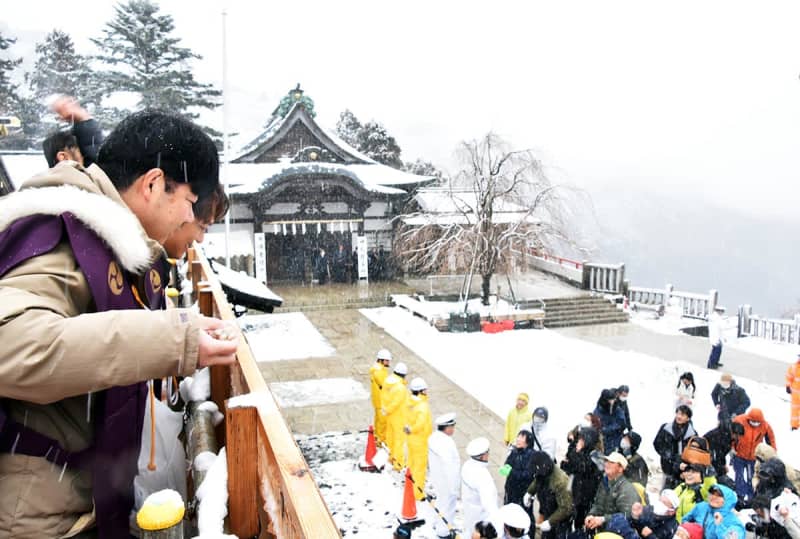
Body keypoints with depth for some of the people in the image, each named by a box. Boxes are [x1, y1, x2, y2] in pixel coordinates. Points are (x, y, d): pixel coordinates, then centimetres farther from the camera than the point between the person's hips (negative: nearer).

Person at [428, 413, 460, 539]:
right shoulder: (447, 443, -33)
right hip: (446, 482, -8)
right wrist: (453, 487, -18)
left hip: (437, 478, 8)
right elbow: (450, 468, -28)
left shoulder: (434, 437, -5)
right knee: (447, 505, 12)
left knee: (441, 501, 27)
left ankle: (438, 524, 45)